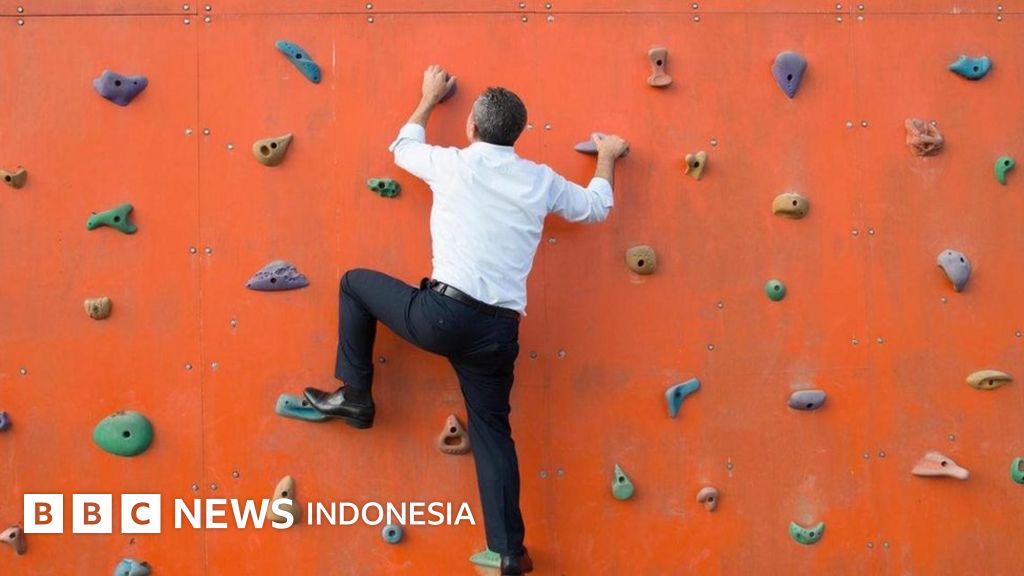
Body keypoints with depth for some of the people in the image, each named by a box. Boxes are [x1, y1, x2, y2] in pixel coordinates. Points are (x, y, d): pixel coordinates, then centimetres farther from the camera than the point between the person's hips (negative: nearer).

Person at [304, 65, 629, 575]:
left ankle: (354, 396, 23)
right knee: (491, 429, 17)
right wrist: (607, 157, 44)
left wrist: (430, 98, 39)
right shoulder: (541, 181, 9)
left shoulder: (453, 164, 1)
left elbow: (403, 146, 24)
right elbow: (596, 208, 27)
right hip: (498, 330, 4)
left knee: (355, 283, 20)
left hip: (443, 313, -4)